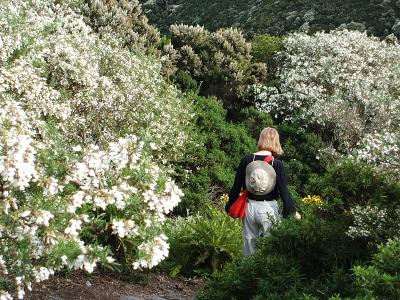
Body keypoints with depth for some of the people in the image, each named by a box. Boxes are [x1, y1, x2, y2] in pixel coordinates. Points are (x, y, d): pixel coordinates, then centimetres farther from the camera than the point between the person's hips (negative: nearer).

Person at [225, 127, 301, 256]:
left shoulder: (247, 160, -2)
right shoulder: (277, 165, -9)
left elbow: (236, 186, 2)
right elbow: (284, 191, -9)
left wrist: (230, 206, 13)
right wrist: (293, 212, 0)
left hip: (250, 207, 3)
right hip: (269, 209, -3)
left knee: (249, 241, 15)